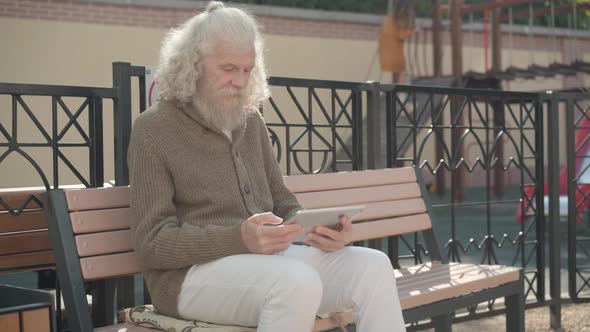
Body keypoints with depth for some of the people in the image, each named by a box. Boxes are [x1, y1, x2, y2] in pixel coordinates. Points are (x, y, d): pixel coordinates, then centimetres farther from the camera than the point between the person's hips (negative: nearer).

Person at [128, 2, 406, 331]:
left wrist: (319, 229, -8)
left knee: (373, 266, -16)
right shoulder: (154, 130, -5)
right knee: (298, 281, -35)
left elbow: (283, 204, 17)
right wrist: (240, 238, -27)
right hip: (192, 272, -6)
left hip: (267, 257, 6)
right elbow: (153, 243, -11)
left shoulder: (250, 121, 14)